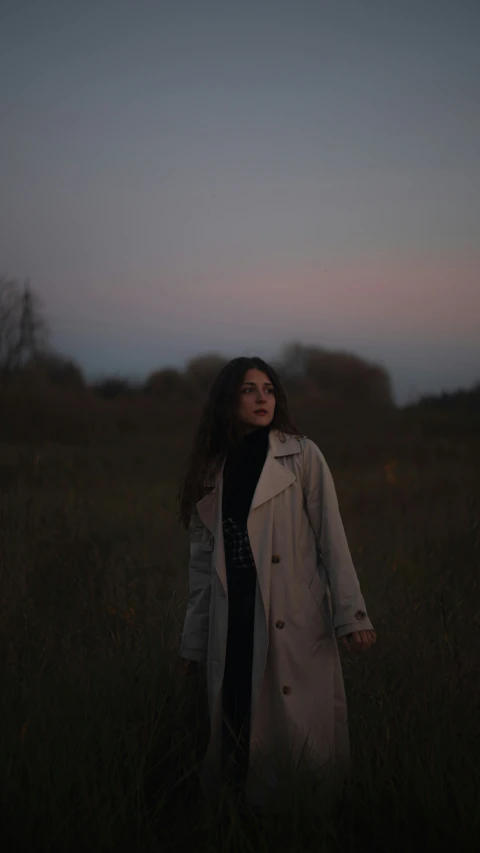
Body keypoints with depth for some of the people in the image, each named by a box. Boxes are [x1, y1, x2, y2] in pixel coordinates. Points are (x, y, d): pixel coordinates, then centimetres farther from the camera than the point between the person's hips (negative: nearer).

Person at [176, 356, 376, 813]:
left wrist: (351, 615, -12)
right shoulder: (210, 469, 11)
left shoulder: (302, 456, 2)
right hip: (232, 628, 3)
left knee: (298, 732, -2)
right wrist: (193, 641, 11)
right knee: (236, 733, 5)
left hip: (296, 622, -3)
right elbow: (202, 561, 12)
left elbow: (331, 540, -3)